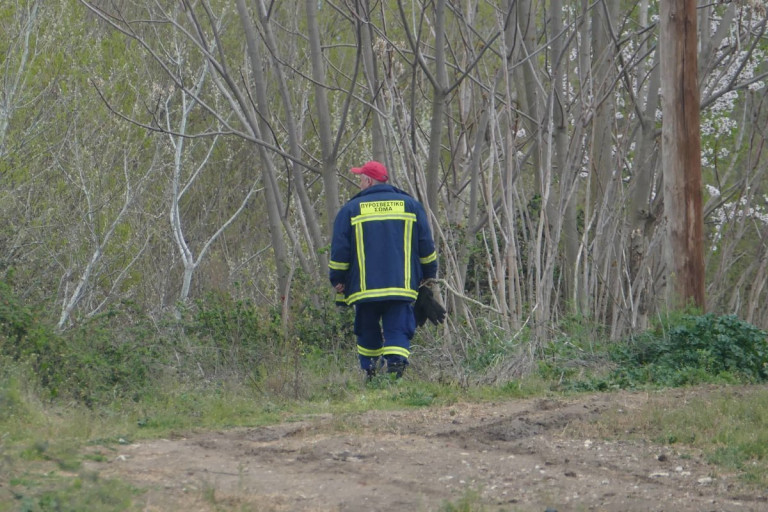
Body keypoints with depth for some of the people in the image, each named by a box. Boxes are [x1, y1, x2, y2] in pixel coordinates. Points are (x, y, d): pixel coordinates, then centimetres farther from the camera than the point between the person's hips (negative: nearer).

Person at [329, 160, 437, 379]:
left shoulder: (351, 209, 2)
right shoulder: (411, 205, 9)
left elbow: (339, 252, 1)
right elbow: (426, 246, 10)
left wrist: (337, 281, 11)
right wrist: (429, 276, 21)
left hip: (364, 287, -1)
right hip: (402, 286, 1)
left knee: (368, 335, 12)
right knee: (397, 331, -3)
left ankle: (371, 378, 12)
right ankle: (395, 372, -21)